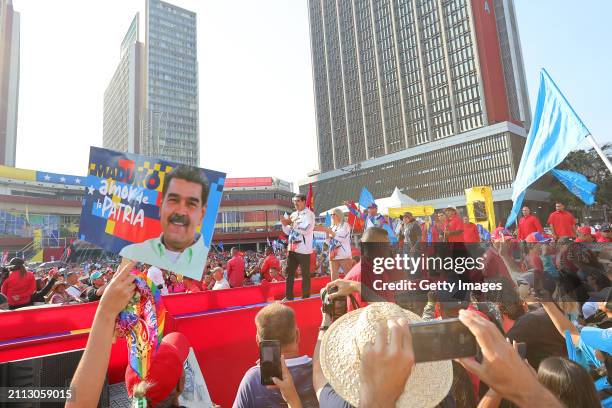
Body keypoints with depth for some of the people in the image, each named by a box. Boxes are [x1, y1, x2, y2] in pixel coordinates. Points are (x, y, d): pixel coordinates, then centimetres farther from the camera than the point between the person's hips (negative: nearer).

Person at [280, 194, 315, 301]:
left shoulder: (309, 214, -7)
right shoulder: (293, 214, 14)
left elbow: (306, 230, -20)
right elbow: (288, 232, 18)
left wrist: (292, 223, -18)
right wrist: (284, 224, -1)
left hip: (304, 250, -7)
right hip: (292, 249, 7)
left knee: (305, 275, 2)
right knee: (289, 273, 10)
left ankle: (306, 297, 13)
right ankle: (288, 296, 20)